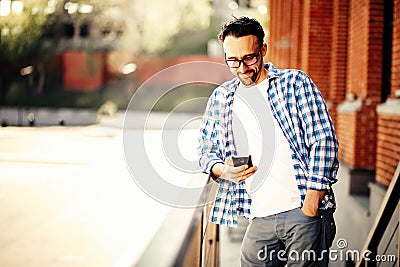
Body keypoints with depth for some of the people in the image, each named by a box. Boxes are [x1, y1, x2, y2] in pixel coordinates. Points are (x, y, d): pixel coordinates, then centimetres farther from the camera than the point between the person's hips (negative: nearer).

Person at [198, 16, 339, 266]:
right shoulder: (220, 98, 13)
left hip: (305, 212, -3)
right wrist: (222, 170, -6)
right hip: (261, 220, 3)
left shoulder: (295, 82, 2)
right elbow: (206, 150, 17)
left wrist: (312, 200, -12)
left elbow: (324, 140, -5)